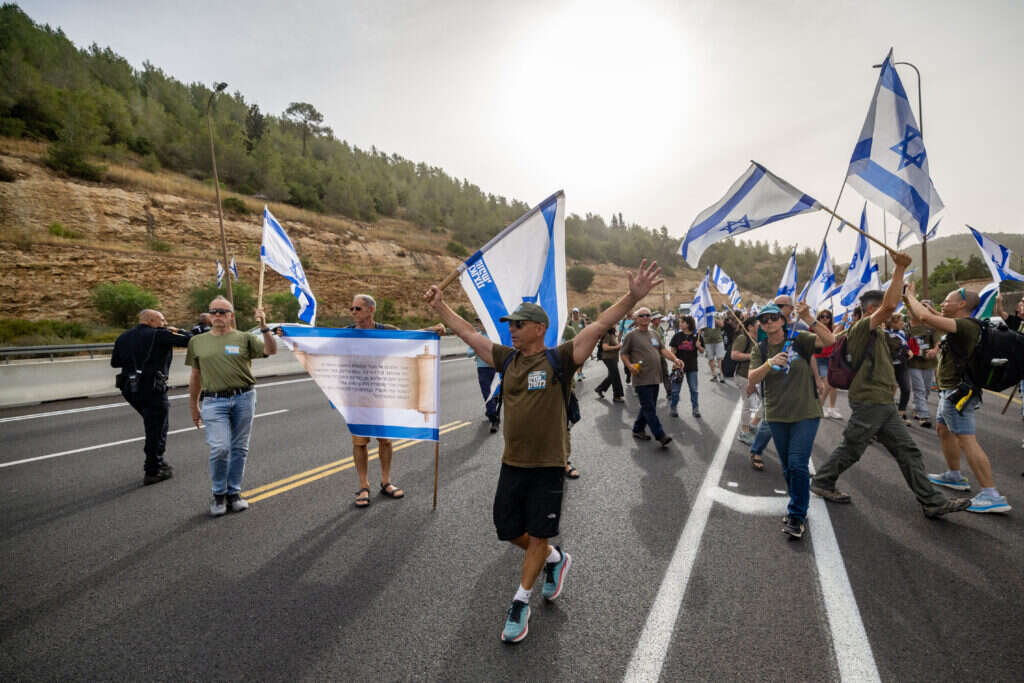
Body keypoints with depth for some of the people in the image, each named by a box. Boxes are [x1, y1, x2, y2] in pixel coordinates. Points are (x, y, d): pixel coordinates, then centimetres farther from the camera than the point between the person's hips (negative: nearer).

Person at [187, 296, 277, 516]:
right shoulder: (197, 342, 12)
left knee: (239, 448, 7)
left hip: (244, 398, 0)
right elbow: (195, 376, 16)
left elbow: (271, 350, -8)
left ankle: (234, 493, 21)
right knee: (220, 448, -10)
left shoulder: (244, 338, 5)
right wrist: (193, 407, 17)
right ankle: (219, 494, 11)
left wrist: (264, 327, -21)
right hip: (214, 401, 0)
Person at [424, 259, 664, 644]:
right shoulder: (507, 358, 4)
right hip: (512, 464, 5)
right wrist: (440, 306, 14)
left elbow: (600, 325, -18)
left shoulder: (559, 360, -10)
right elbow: (467, 333, 11)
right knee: (509, 532, 16)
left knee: (537, 537, 9)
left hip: (547, 467, -5)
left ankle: (520, 604, 30)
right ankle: (555, 559, 43)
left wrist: (632, 298, -29)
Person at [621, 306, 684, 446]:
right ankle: (661, 436, -7)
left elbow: (663, 349, 9)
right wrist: (629, 365, -17)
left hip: (655, 377, 7)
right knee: (649, 408, -7)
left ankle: (638, 430, 27)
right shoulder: (632, 335, -3)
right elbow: (623, 353, 0)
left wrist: (675, 359, -7)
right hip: (642, 378, -7)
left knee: (648, 407, 14)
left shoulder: (655, 334, 15)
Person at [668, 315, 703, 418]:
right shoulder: (677, 336, -3)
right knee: (675, 389, 6)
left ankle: (695, 409, 21)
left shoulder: (696, 336, -3)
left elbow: (702, 351, 3)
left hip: (692, 367, 0)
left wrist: (699, 346, -18)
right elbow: (673, 350, 0)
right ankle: (674, 408, 19)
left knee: (693, 389, 9)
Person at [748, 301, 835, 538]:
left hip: (806, 414, -3)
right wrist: (769, 363, -28)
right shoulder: (760, 350, 2)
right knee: (787, 467, 13)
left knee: (797, 464, -11)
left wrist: (809, 318, -29)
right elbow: (751, 379, -10)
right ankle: (799, 505, 34)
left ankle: (797, 516, 2)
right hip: (777, 416, 4)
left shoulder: (799, 340, -4)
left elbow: (830, 340, -20)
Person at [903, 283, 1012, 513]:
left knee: (966, 440, -11)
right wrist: (909, 301, 13)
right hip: (949, 391, 11)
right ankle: (954, 476, 37)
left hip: (957, 392, -11)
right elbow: (927, 319, 22)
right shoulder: (958, 327, 11)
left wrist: (911, 296, -13)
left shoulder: (966, 326, -19)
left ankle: (992, 496, -8)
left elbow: (925, 317, -28)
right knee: (943, 430, 23)